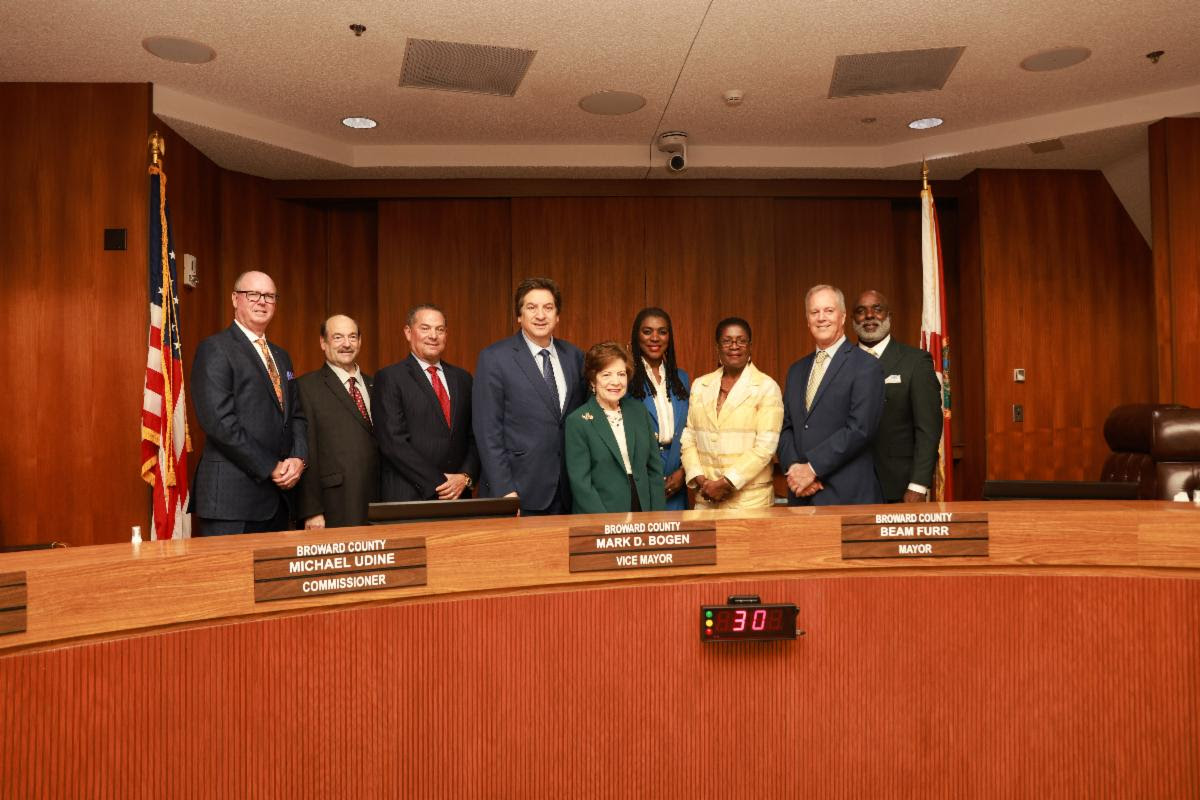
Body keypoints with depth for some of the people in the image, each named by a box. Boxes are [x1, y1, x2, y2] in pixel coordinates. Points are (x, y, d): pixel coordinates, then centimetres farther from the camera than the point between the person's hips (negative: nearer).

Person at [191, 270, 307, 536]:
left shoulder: (280, 356, 19)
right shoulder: (215, 349, -5)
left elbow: (297, 415, 17)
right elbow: (219, 421, -15)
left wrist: (298, 459, -3)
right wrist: (271, 468, -14)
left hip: (278, 496, 7)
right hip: (232, 496, -7)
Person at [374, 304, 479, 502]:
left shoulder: (462, 378, 12)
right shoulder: (389, 378, -3)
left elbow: (474, 437, 11)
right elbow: (393, 442, -11)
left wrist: (466, 477, -6)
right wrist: (437, 484, -14)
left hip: (458, 495, 4)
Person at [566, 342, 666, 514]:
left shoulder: (639, 411, 6)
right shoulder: (577, 421, -7)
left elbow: (654, 468, 8)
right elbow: (580, 482, -10)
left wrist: (657, 516, 1)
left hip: (643, 516, 4)